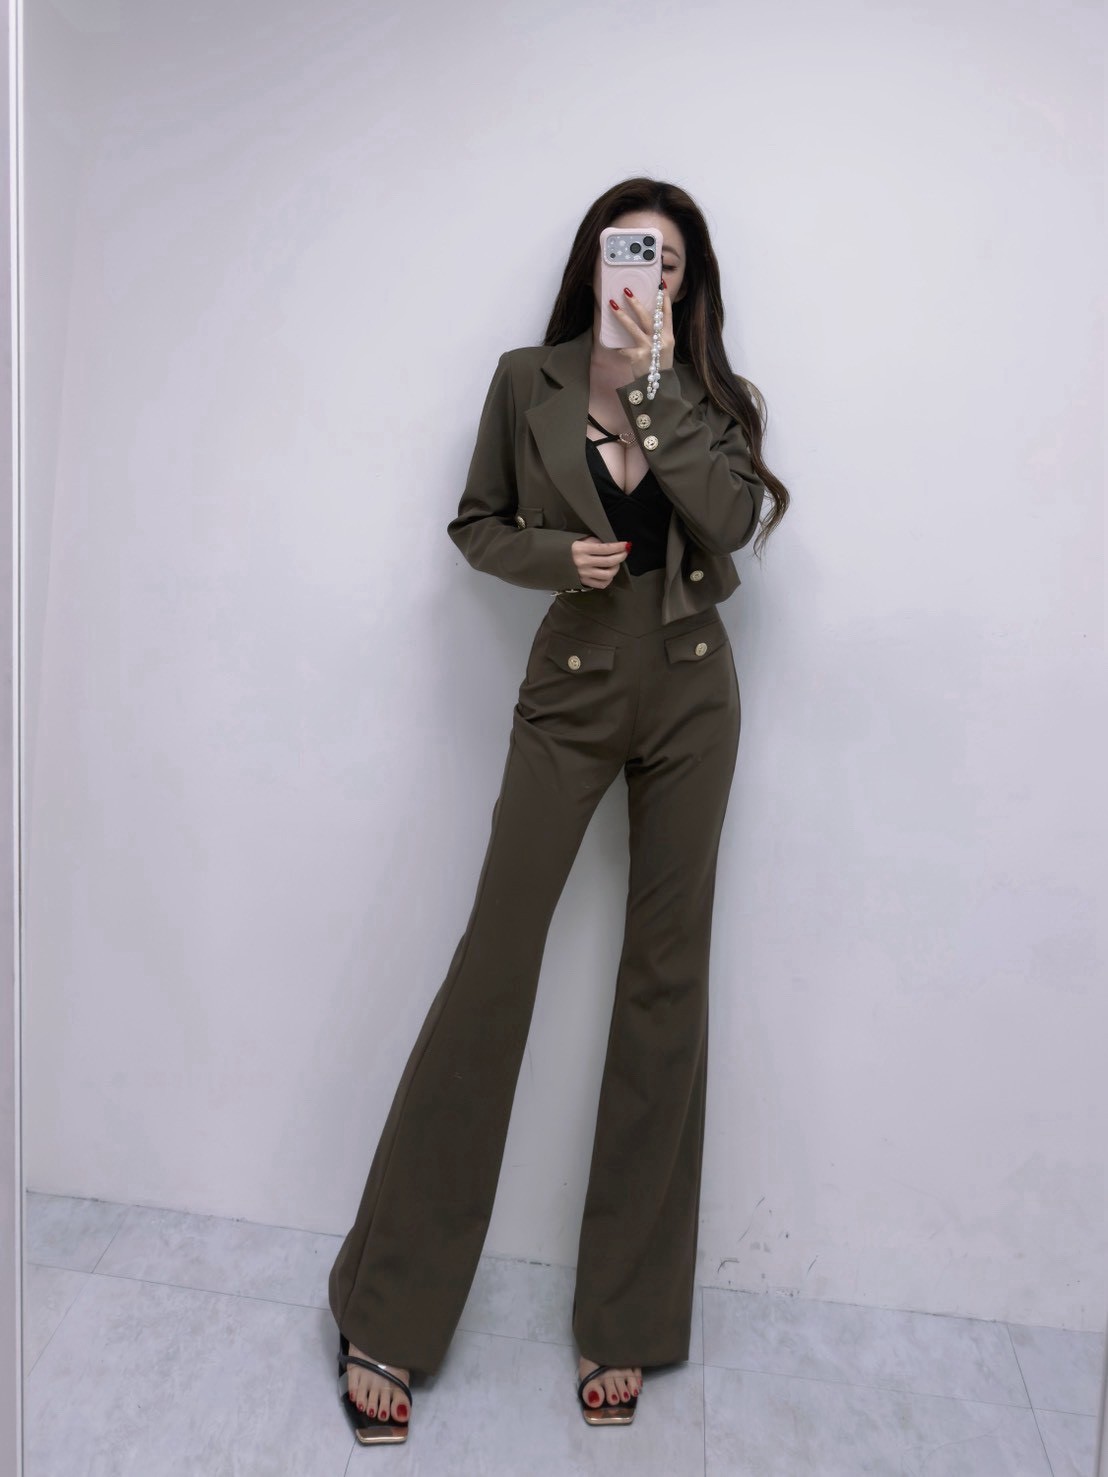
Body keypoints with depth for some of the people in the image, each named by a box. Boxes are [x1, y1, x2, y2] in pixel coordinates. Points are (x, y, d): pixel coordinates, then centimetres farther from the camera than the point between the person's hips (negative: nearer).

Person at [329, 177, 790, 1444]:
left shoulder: (714, 398, 8)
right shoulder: (528, 381, 5)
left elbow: (733, 518, -10)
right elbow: (476, 524, 10)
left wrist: (656, 377, -12)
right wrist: (556, 554, -9)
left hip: (691, 693, 2)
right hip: (572, 690, -2)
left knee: (667, 980, 4)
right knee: (494, 964, -5)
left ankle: (625, 1322, 21)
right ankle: (388, 1316, 13)